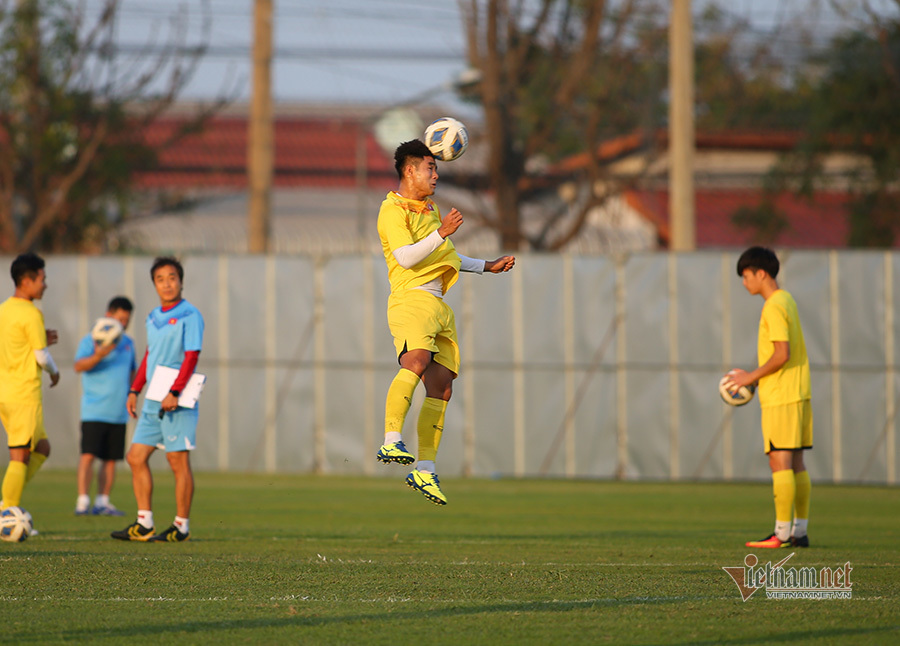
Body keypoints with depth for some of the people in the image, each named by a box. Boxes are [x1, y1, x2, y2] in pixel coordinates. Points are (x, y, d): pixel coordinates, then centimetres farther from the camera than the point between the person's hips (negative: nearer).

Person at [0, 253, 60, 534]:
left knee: (42, 448, 16)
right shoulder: (31, 314, -14)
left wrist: (41, 340, 16)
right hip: (24, 394, -9)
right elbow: (41, 357, -13)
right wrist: (54, 371, 7)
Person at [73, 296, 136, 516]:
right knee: (89, 454, -12)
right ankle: (82, 502, -12)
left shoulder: (128, 343, 16)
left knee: (111, 459, 5)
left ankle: (102, 502, 9)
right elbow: (79, 366, -17)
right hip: (94, 411, -6)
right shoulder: (91, 340, -4)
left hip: (118, 413, 6)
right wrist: (98, 356, -34)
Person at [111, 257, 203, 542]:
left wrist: (174, 393, -21)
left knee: (178, 461, -3)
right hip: (153, 401, 8)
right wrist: (135, 391, 17)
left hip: (178, 401, -8)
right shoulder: (153, 317, 15)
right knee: (136, 457, 5)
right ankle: (144, 524, 9)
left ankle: (181, 526, 5)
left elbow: (191, 357, -15)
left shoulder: (189, 315, -8)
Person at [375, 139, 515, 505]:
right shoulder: (393, 211, -3)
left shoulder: (430, 209, 26)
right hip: (410, 298, -9)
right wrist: (441, 233, -24)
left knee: (441, 388, 1)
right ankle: (391, 441, -40)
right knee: (417, 359, -34)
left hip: (438, 306, 9)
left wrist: (486, 267, 42)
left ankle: (425, 470, 3)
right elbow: (406, 257, -17)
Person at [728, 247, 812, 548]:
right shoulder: (787, 300, 16)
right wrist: (755, 377, 17)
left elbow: (782, 354, -21)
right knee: (796, 463, 9)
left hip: (780, 397, -10)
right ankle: (800, 531, 10)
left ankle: (782, 533, -10)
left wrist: (752, 377, -11)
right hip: (799, 393, 10)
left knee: (780, 461, -9)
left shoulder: (774, 307, -14)